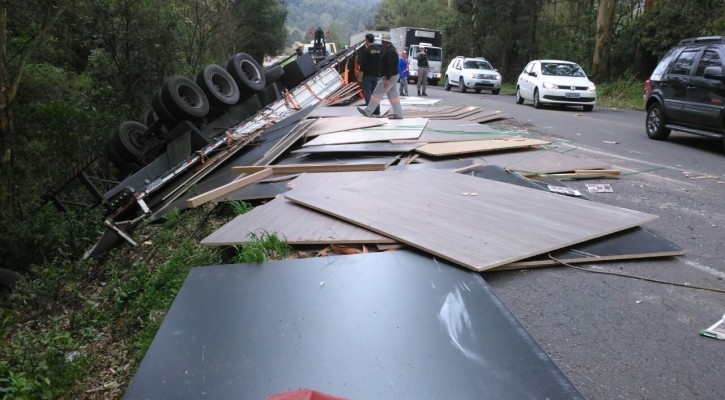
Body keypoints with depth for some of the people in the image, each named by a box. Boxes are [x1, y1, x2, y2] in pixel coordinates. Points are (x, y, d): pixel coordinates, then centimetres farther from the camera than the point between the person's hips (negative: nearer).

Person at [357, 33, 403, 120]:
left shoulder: (389, 52, -20)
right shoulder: (392, 49, 14)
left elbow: (391, 66, -27)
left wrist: (387, 79, -28)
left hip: (389, 77, -11)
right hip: (394, 76, 11)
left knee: (377, 93, -5)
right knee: (393, 95, 11)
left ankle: (368, 111, 0)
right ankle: (398, 114, 10)